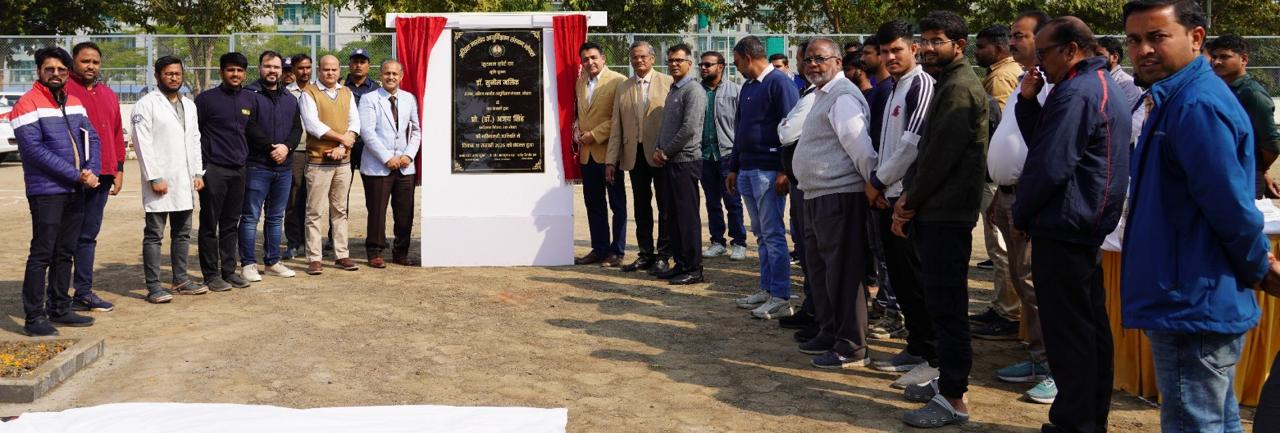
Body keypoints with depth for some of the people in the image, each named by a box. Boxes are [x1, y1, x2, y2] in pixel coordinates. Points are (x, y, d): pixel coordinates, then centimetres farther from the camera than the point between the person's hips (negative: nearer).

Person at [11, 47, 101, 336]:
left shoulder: (74, 103, 14)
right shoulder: (28, 105, -8)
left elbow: (91, 138, 11)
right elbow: (34, 149, -16)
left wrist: (91, 171, -8)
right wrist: (76, 175, -19)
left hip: (75, 191, 7)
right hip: (46, 191, -7)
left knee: (65, 253, 13)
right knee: (42, 254, -6)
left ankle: (59, 309, 22)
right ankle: (34, 318, -1)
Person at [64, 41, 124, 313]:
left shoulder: (109, 95, 17)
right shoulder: (64, 91, -4)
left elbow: (117, 133, 20)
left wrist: (118, 169, 15)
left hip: (102, 176, 6)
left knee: (88, 236, 12)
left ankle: (84, 292, 18)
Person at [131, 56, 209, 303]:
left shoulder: (189, 105, 16)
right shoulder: (146, 105, -6)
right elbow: (143, 144, -12)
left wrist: (198, 173, 9)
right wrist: (154, 178, -17)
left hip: (185, 181, 7)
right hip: (160, 181, -7)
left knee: (182, 234, 13)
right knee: (154, 235, -2)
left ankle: (180, 280, 22)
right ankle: (153, 286, 1)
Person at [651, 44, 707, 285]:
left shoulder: (693, 91, -11)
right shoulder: (673, 90, 18)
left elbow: (689, 128, -18)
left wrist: (666, 152, -10)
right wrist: (658, 150, 6)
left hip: (685, 161, -9)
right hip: (670, 163, 9)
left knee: (688, 216, -6)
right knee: (674, 216, 11)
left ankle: (693, 269, -1)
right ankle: (680, 264, 18)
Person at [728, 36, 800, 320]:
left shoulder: (779, 83, -10)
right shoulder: (747, 88, 17)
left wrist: (785, 170, -19)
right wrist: (734, 168, 20)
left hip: (769, 171, -9)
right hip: (747, 170, 9)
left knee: (773, 234, -7)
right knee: (761, 234, 12)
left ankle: (781, 298, -4)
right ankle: (767, 289, 19)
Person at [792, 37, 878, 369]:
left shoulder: (842, 96, -14)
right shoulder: (822, 95, 19)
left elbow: (859, 145, -22)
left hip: (839, 196, -11)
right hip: (817, 195, 11)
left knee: (842, 271, -6)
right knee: (820, 268, 18)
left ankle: (852, 347, 2)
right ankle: (829, 334, 31)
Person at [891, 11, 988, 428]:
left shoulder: (959, 88, -14)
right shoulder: (949, 83, 19)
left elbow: (942, 154, -18)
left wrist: (911, 202, -9)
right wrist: (911, 196, 9)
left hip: (947, 213, -11)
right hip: (937, 210, 11)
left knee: (946, 304, -7)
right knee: (942, 301, 16)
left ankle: (953, 399, -3)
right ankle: (947, 379, 26)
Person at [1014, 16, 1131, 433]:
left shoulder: (1075, 93, -17)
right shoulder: (1104, 86, 17)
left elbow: (1048, 164, -21)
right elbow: (1042, 142, 15)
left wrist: (1020, 214, -7)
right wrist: (1028, 101, 2)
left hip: (1062, 227, -11)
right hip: (1092, 226, 11)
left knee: (1067, 331, -4)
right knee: (1091, 325, 15)